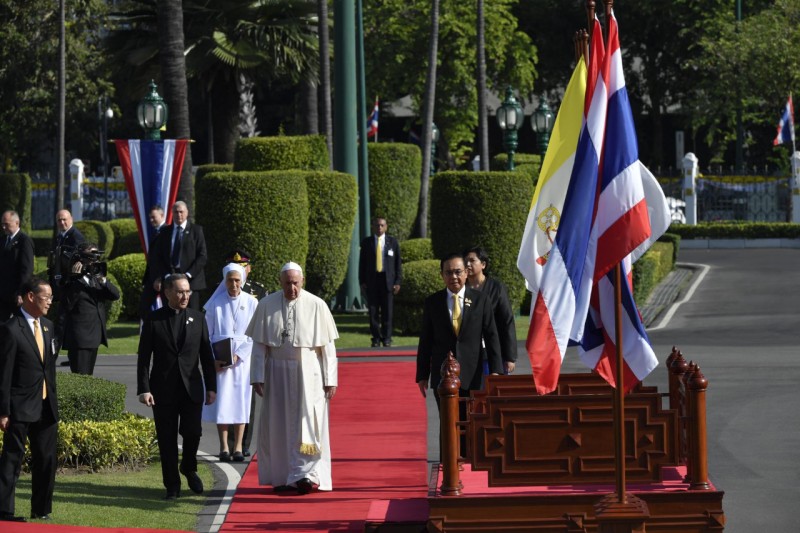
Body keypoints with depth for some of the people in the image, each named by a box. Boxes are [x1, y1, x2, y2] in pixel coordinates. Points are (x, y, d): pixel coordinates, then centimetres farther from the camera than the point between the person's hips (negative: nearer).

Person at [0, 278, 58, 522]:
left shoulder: (47, 326, 12)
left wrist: (53, 399, 15)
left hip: (46, 407, 7)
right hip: (21, 407, -7)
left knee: (46, 460, 11)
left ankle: (41, 510, 20)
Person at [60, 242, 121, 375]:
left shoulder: (96, 278, 15)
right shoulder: (71, 281, -8)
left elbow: (116, 295, 6)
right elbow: (67, 304, -21)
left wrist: (104, 281, -11)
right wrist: (74, 279, -23)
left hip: (94, 338, 8)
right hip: (79, 338, -8)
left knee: (88, 375, 12)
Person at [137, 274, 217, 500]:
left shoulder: (197, 318, 8)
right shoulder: (154, 320, 1)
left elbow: (206, 355, 10)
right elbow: (144, 358, -1)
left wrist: (211, 387, 6)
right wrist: (144, 389, -9)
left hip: (191, 388, 1)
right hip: (163, 389, -1)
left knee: (192, 432, -10)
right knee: (167, 439, 2)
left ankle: (189, 468, 20)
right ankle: (172, 487, 12)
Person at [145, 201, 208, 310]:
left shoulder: (196, 230, 5)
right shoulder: (165, 232, 15)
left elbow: (202, 256, -1)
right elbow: (156, 257, 14)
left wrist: (188, 275, -11)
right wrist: (157, 278, 0)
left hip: (191, 279, -2)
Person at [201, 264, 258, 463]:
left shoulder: (251, 303, 1)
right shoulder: (215, 304, 1)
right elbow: (207, 334, 3)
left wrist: (238, 355, -12)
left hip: (242, 359, 0)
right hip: (220, 361, 0)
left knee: (240, 401, 0)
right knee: (221, 401, -2)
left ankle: (238, 447, 3)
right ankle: (224, 447, 1)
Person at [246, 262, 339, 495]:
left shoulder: (316, 306, -3)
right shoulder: (267, 306, 0)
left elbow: (327, 346, -2)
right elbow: (259, 344, 2)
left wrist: (330, 379, -5)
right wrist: (258, 377, -4)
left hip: (308, 374, -2)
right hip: (277, 373, 2)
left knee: (306, 423, -10)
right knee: (279, 427, 6)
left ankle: (306, 475, -12)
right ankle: (283, 478, 15)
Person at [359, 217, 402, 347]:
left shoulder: (393, 242, 7)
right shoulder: (366, 242, 7)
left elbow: (398, 263, 6)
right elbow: (362, 263, 8)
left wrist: (397, 281, -2)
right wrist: (362, 281, 0)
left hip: (388, 280, 0)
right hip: (372, 280, 0)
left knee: (387, 311, 0)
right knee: (373, 311, -1)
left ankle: (387, 338, 7)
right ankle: (376, 338, 5)